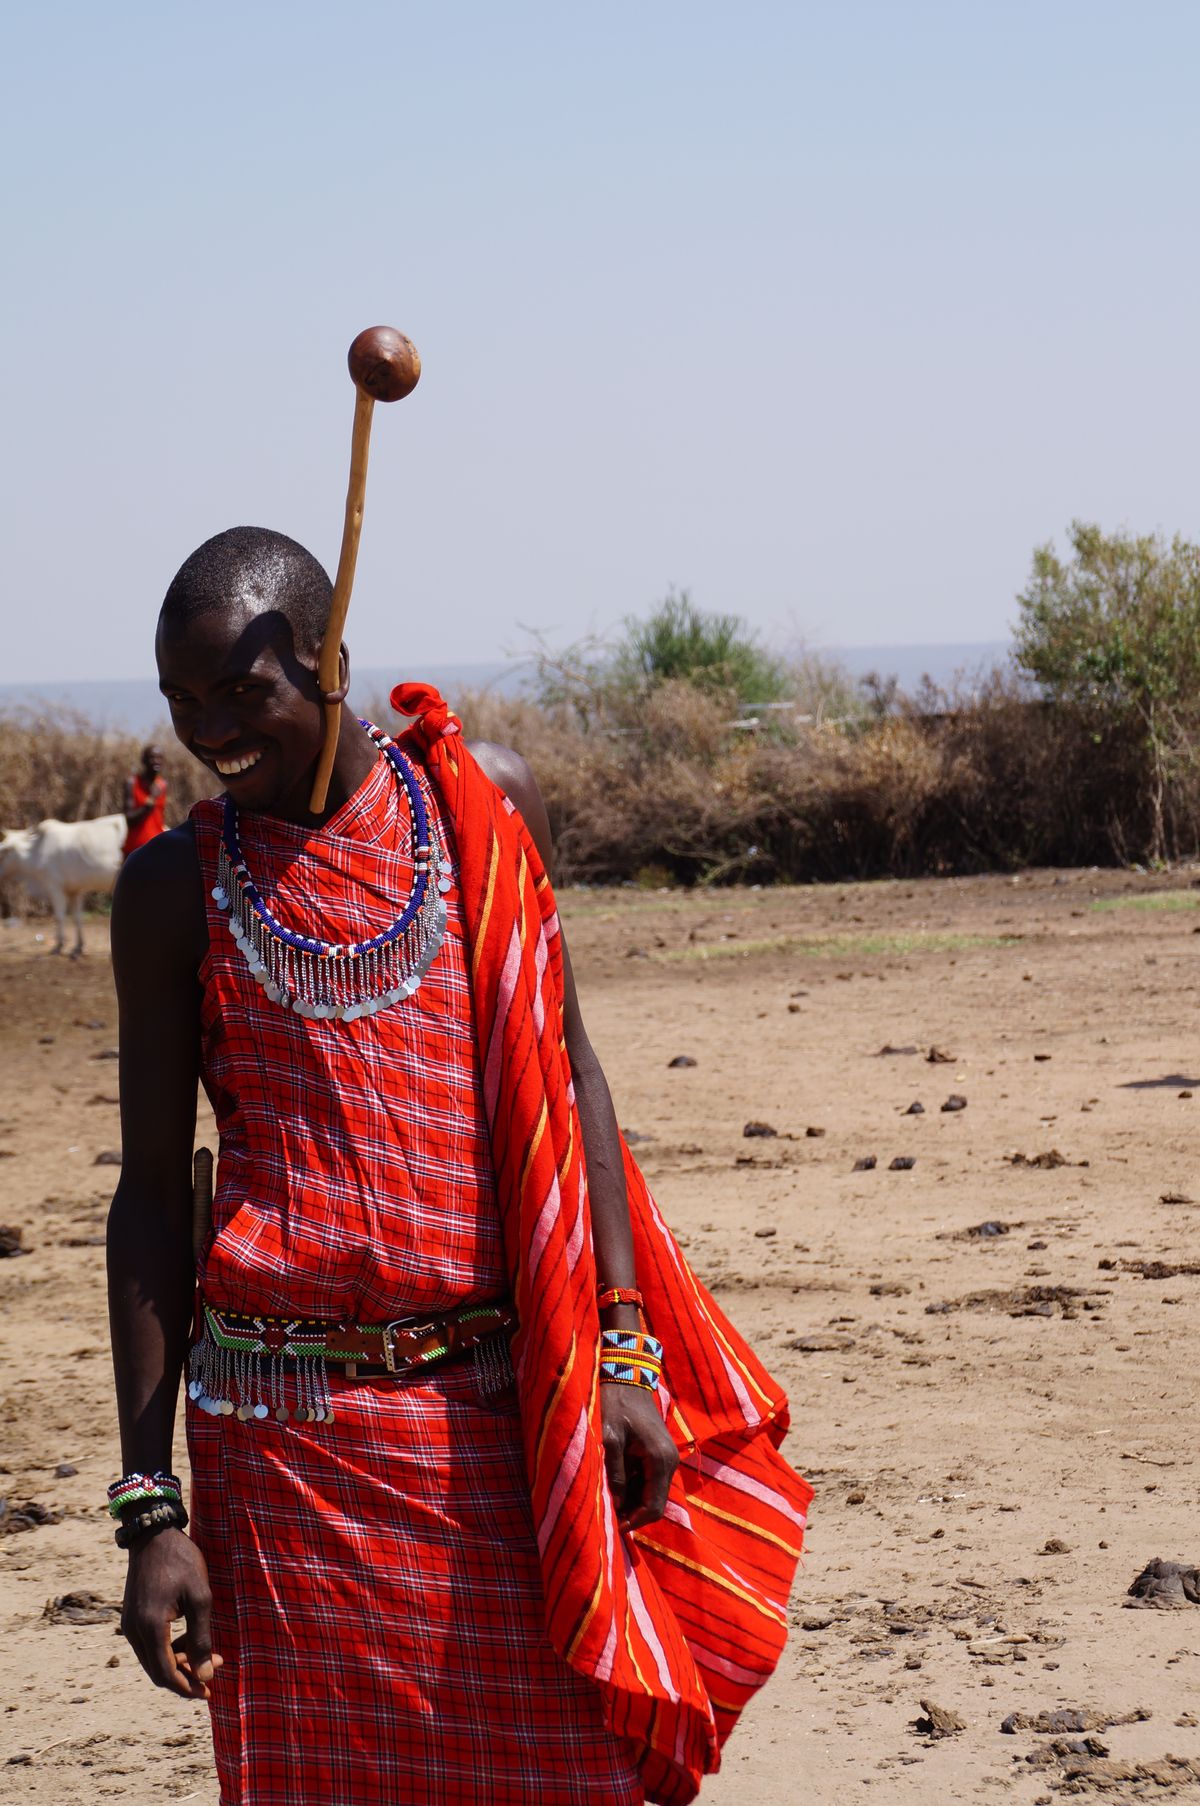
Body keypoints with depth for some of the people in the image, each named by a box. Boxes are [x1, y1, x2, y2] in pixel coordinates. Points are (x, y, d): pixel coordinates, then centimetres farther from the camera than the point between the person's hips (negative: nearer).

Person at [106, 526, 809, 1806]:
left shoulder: (485, 803, 3)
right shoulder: (175, 888, 0)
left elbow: (564, 1075, 8)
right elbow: (152, 1191, 2)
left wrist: (621, 1351, 1)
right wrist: (150, 1509, -2)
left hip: (501, 1400, 1)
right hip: (287, 1429, -1)